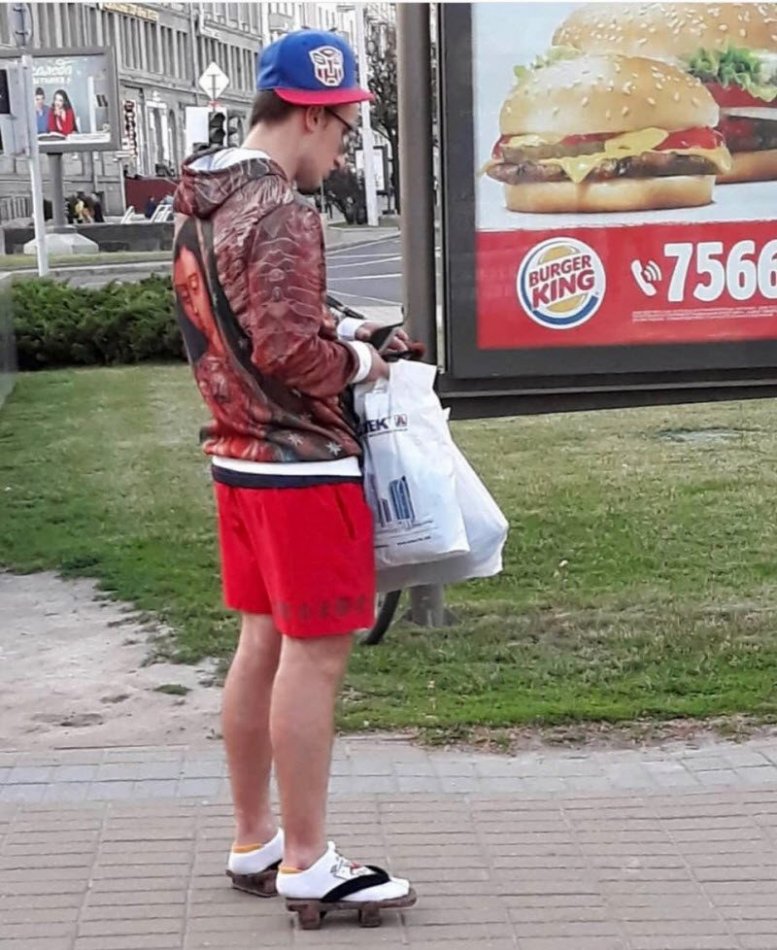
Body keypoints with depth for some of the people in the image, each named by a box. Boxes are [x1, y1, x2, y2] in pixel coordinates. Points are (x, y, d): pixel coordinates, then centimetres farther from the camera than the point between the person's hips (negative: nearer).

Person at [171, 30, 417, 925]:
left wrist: (333, 328, 11)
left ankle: (253, 842, 26)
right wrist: (356, 358, -9)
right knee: (315, 653, -1)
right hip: (300, 464, -10)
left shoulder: (199, 202, 11)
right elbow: (284, 346, -26)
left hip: (238, 455, 10)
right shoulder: (279, 211, -19)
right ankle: (307, 865, 8)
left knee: (262, 642, 16)